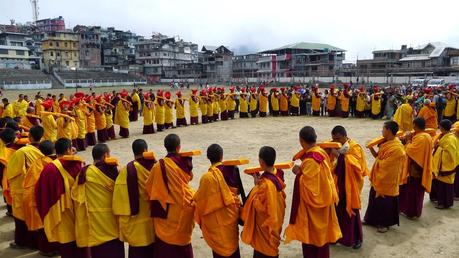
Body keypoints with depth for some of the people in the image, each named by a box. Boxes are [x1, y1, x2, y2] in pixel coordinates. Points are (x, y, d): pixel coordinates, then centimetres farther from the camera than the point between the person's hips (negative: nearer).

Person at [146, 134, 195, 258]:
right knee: (183, 237, 19)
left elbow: (150, 187, -6)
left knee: (166, 244, 10)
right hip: (184, 206, 3)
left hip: (168, 210, -3)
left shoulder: (159, 166, -16)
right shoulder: (185, 162, -8)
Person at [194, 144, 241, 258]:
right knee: (233, 244, 22)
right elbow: (236, 191, 3)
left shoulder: (207, 177, -23)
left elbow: (201, 200, -14)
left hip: (217, 221, -5)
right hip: (231, 216, 5)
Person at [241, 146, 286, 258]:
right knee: (271, 248, 27)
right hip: (275, 218, 8)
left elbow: (260, 207, -26)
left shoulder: (266, 183, -34)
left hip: (266, 224, -8)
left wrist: (257, 186, -24)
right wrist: (260, 183, -7)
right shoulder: (277, 173, -8)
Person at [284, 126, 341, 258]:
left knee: (311, 235, 9)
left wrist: (299, 173, -15)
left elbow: (308, 186, -27)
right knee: (320, 233, 23)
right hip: (323, 199, 9)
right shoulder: (321, 152, -1)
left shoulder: (310, 160, -28)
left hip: (312, 204, -9)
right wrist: (303, 169, 7)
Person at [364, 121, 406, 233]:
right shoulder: (386, 143, 2)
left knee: (385, 203, 9)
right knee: (374, 200, 21)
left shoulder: (396, 148, -27)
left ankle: (384, 223, 28)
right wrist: (371, 148, -2)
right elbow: (378, 156, 10)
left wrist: (378, 159, -9)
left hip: (387, 181, -9)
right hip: (378, 179, 9)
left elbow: (384, 165, -24)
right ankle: (371, 219, 37)